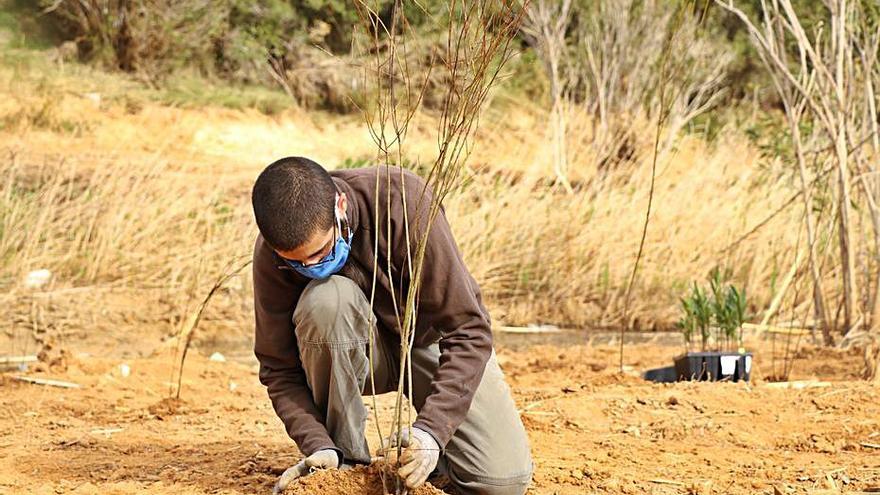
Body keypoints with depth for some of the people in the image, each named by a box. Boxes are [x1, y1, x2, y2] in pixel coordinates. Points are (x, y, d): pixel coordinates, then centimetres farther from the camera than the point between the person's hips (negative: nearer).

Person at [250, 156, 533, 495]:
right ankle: (345, 459, -17)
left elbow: (468, 330, -31)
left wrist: (431, 429, -40)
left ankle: (417, 441, 10)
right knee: (325, 299, -36)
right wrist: (318, 447, -32)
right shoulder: (272, 254, -25)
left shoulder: (403, 201, -33)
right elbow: (279, 367, -16)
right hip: (356, 354, 1)